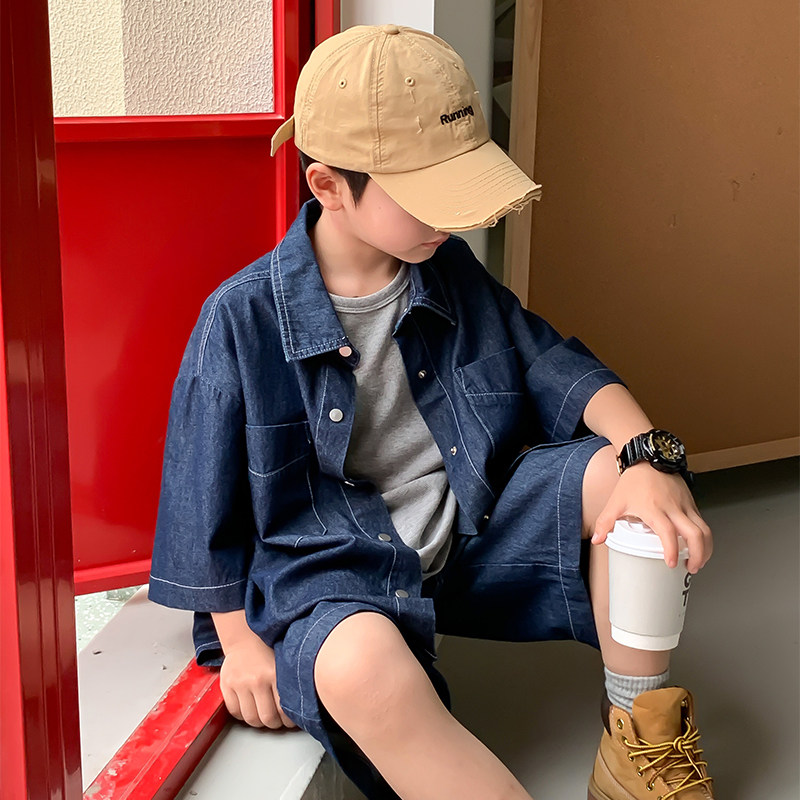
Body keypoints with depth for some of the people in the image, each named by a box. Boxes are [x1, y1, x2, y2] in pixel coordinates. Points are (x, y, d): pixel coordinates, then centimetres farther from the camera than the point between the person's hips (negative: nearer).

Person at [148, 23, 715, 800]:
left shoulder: (451, 272, 1)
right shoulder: (242, 318, -14)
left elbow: (558, 369, 2)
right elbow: (207, 502, -5)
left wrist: (649, 457, -18)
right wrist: (240, 641, -3)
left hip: (472, 532, 6)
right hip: (326, 570, -5)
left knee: (616, 470, -15)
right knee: (361, 665, -40)